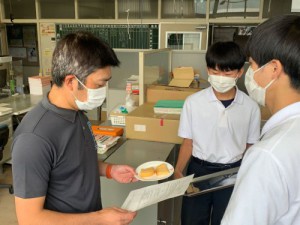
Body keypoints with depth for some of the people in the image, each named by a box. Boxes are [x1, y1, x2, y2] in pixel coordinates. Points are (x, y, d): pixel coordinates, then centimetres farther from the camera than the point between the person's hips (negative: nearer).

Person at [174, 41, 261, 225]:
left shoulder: (250, 107, -8)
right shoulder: (193, 102, -11)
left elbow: (250, 147, 2)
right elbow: (188, 142, -4)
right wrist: (178, 171, -13)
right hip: (199, 170, 0)